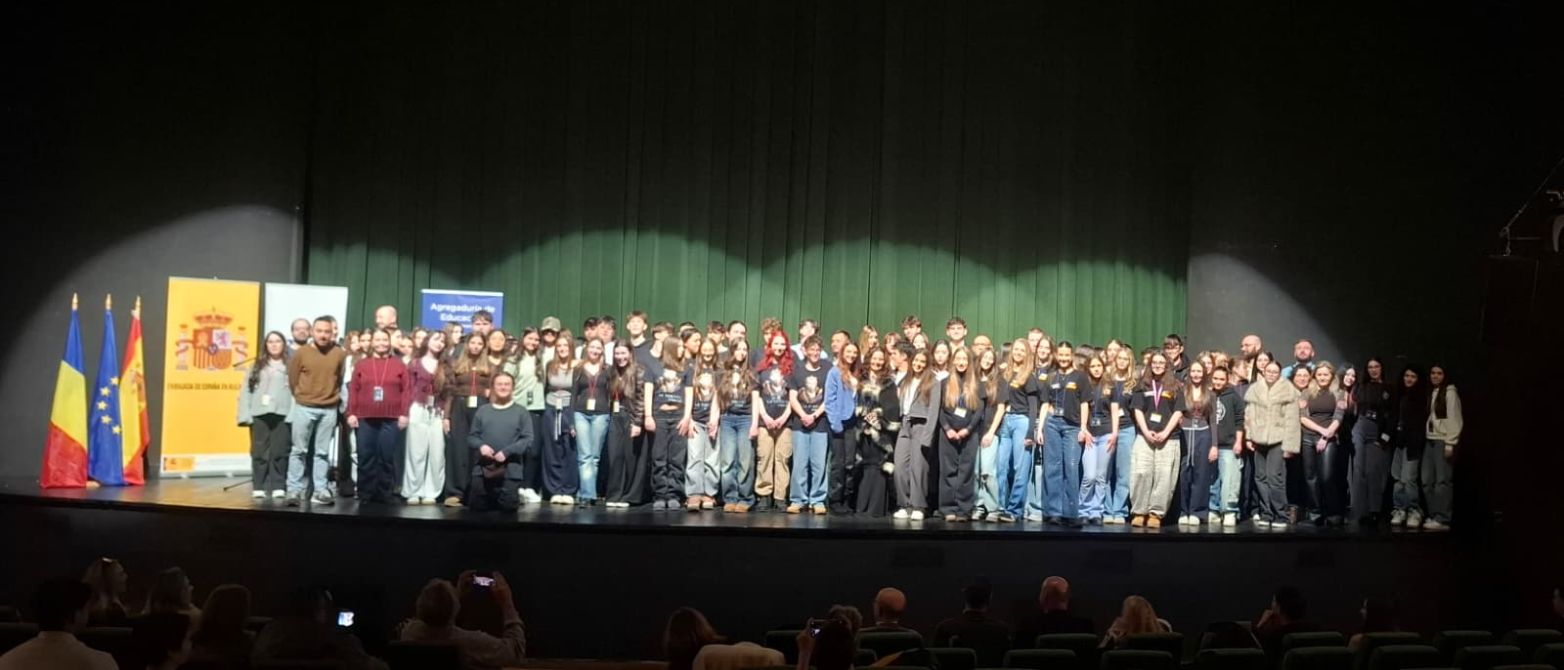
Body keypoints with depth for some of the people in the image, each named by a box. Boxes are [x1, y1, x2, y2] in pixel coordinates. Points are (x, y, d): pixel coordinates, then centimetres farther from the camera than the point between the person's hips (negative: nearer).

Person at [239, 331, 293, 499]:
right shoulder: (257, 367, 16)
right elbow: (246, 391, 10)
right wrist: (245, 415, -1)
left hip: (282, 414, -2)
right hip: (259, 414, 2)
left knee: (279, 452, -2)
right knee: (259, 451, 2)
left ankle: (278, 487, 3)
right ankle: (258, 487, 6)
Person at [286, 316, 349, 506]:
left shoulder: (340, 354, -2)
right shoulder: (301, 353, -5)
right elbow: (293, 380, 5)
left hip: (329, 410, 1)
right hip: (304, 408, -1)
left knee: (322, 452, 5)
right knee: (299, 450, 0)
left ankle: (320, 490, 8)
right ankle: (294, 490, 2)